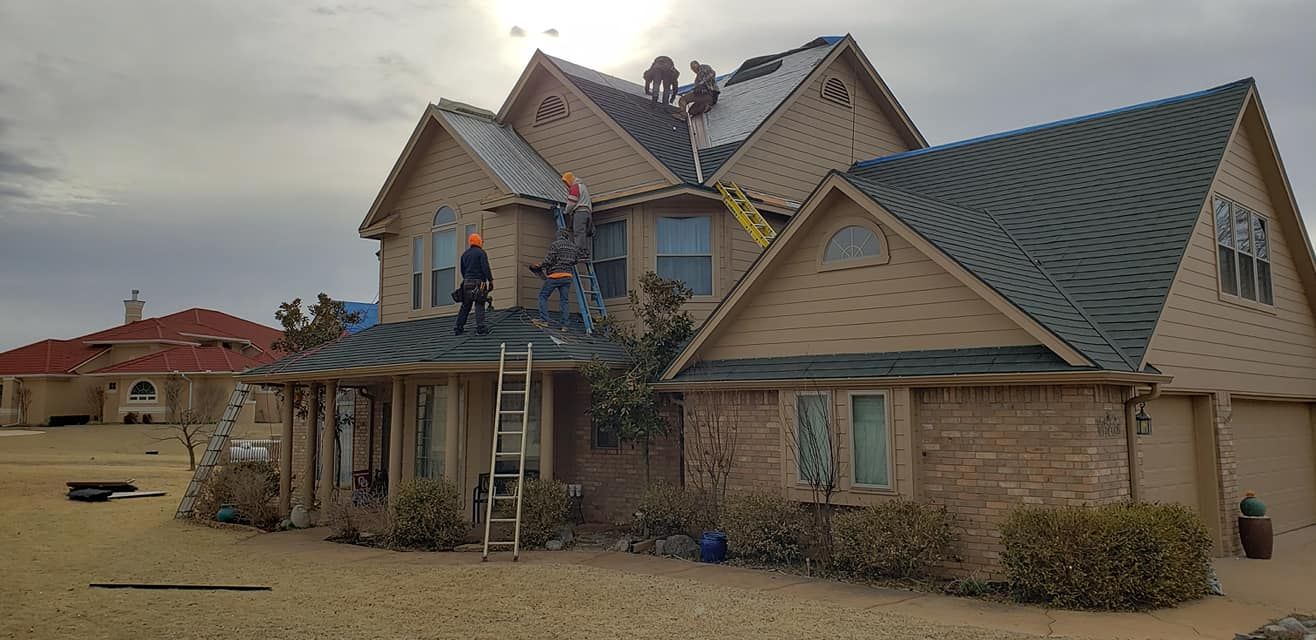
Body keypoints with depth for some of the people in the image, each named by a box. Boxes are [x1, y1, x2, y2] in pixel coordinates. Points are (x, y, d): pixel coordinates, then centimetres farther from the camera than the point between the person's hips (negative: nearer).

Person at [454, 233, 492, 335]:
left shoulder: (465, 254, 16)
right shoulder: (481, 253, -5)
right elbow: (485, 268, -13)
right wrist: (490, 281, -12)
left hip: (467, 283, 6)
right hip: (479, 282, -6)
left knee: (465, 306, 10)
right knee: (479, 306, -7)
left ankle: (458, 329, 10)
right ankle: (480, 329, -14)